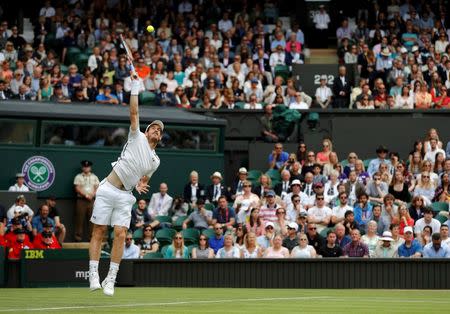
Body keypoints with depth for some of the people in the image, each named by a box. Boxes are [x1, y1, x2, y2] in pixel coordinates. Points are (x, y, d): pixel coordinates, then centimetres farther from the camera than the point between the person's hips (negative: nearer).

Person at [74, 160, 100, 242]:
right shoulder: (78, 177, 7)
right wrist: (86, 195, -12)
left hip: (91, 200, 2)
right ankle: (78, 236, -5)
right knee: (80, 219, -6)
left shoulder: (94, 177, 14)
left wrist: (92, 195, -10)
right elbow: (77, 189, -3)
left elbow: (97, 188, 7)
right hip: (81, 200, -2)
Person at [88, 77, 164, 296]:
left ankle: (111, 279, -4)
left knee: (120, 234, -9)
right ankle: (93, 275, -4)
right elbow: (134, 113, -2)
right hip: (107, 189, -3)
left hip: (125, 196, 3)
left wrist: (140, 185, 1)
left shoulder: (155, 160, 16)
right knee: (99, 231, -5)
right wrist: (135, 88, -8)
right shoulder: (137, 137, 6)